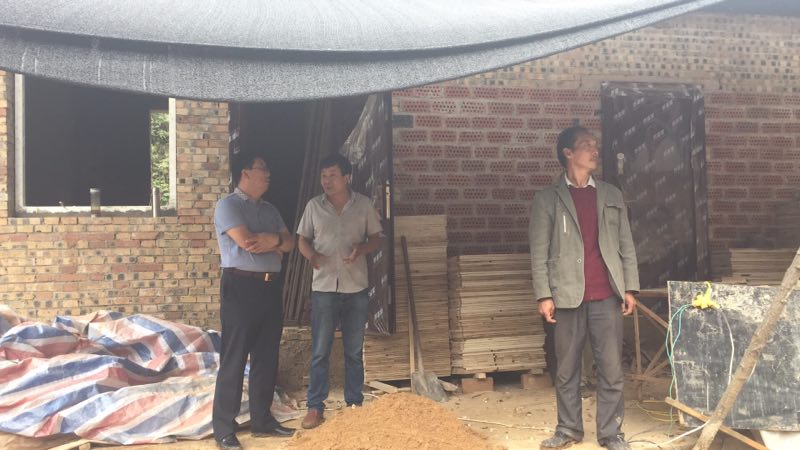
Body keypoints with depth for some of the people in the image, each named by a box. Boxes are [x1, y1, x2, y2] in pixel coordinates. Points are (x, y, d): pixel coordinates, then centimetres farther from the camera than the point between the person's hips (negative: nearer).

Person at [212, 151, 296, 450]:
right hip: (240, 287, -7)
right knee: (233, 360, -2)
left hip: (269, 287, 7)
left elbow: (289, 243, 9)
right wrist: (276, 240, -3)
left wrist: (272, 240, -13)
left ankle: (262, 420, 23)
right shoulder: (228, 205, -6)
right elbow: (246, 242, -19)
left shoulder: (269, 210, 17)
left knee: (267, 357, 12)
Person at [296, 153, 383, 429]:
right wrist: (311, 255, -15)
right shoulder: (314, 206, 2)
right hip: (323, 287, 0)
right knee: (319, 351, 2)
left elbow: (376, 238, 7)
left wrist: (362, 249, -15)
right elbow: (302, 239, 8)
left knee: (354, 351, 10)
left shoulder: (364, 205, 2)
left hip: (356, 287, 1)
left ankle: (354, 403, 22)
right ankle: (315, 406, 12)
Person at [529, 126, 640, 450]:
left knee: (611, 369, 4)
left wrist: (630, 288, 5)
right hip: (568, 296, -2)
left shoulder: (611, 195, 13)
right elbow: (539, 252, -1)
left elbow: (626, 245, 13)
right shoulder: (547, 198, 3)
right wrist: (544, 295, -8)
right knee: (566, 370, 7)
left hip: (607, 296, 2)